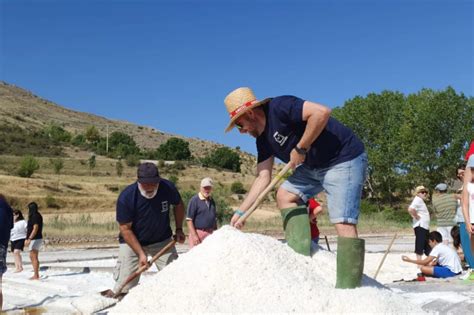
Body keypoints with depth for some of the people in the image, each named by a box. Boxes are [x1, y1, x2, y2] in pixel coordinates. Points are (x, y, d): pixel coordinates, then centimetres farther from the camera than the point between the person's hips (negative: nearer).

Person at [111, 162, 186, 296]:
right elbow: (125, 229, -17)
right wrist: (141, 253, -21)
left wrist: (179, 229, 0)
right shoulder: (126, 197, -25)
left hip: (162, 241, 3)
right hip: (132, 242, -2)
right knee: (125, 285, -5)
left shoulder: (168, 188, -18)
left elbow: (179, 205, 5)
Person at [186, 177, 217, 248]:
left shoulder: (212, 201, 13)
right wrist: (194, 235, -17)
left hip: (211, 234, 6)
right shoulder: (195, 200, -8)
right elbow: (189, 219, -11)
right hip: (198, 233, -6)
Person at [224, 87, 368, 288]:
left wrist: (300, 148, -22)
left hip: (344, 159, -10)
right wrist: (241, 212, 2)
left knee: (343, 223, -17)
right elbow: (263, 178, 7)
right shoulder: (263, 138, 8)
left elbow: (322, 112, -30)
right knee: (285, 195, 9)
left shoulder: (279, 108, -18)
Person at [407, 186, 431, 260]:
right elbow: (410, 209, -30)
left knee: (428, 246, 15)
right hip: (420, 226, -10)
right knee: (420, 245, -5)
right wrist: (416, 217, -18)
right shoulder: (418, 199, -13)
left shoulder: (421, 200, 18)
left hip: (425, 226, 10)